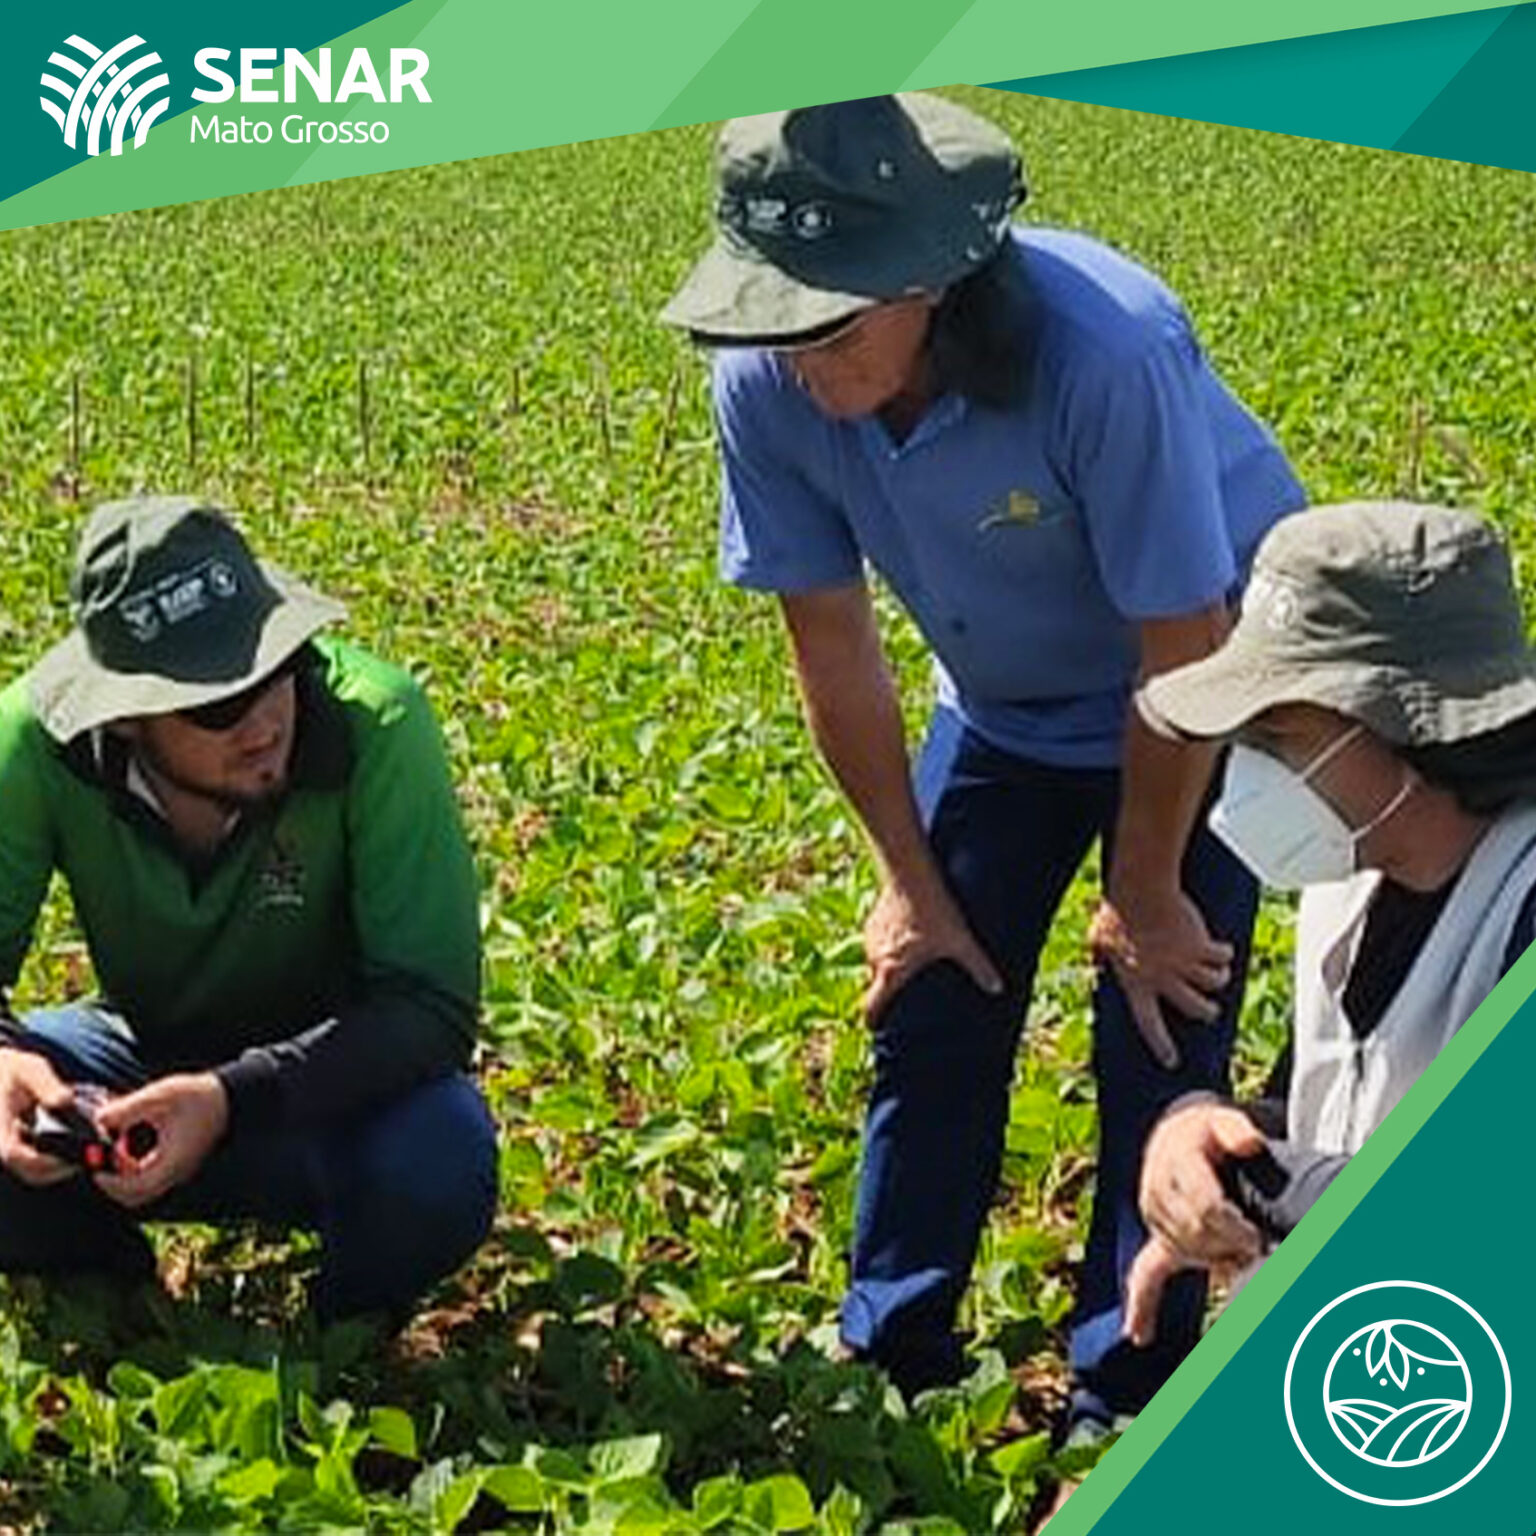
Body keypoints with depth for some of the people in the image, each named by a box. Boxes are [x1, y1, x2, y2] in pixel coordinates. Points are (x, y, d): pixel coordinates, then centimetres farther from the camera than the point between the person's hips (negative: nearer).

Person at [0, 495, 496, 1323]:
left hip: (337, 1071, -2)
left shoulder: (375, 723, -29)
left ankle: (344, 1342, 1)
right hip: (146, 1053, 3)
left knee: (439, 1164, -35)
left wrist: (233, 1100, -42)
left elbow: (432, 1005, -28)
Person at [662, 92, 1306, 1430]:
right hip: (1006, 704, 5)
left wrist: (1146, 899, -17)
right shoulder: (769, 386, -24)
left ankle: (1126, 1405, 10)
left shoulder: (1103, 352, -39)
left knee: (1161, 1035, -6)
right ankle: (889, 1366, 20)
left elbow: (1183, 648, -28)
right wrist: (911, 878, -5)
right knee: (932, 1003, 3)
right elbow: (832, 638, -11)